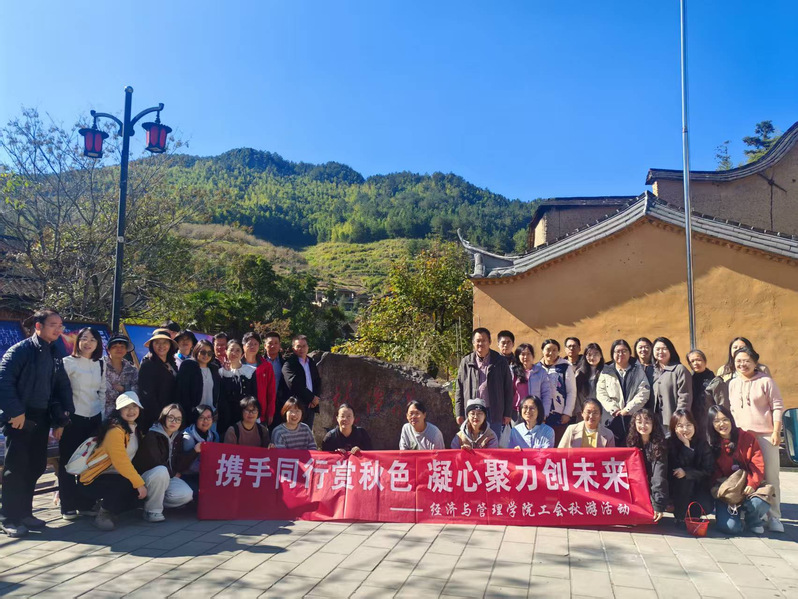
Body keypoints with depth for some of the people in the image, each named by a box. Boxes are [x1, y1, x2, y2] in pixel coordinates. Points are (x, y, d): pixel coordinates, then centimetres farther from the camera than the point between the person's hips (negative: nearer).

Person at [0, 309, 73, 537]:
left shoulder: (54, 356, 14)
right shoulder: (21, 350, -8)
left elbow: (63, 388, 16)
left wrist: (60, 420, 9)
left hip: (41, 419, 7)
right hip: (20, 418, -7)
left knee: (35, 467, 11)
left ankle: (25, 513, 22)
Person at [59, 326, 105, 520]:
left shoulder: (100, 365, 10)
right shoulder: (68, 362, -5)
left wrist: (102, 414, 9)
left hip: (94, 418, 5)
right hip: (72, 418, -5)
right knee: (68, 462, 1)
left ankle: (86, 503, 17)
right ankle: (68, 506, 8)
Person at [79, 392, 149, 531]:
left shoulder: (134, 429, 9)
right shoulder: (115, 430, -20)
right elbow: (120, 462, -28)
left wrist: (140, 482, -1)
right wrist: (139, 483, -28)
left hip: (113, 477, 9)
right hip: (95, 479, -9)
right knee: (130, 486, -32)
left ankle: (108, 509, 9)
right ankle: (103, 512, -9)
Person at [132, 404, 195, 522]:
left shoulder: (178, 438, 5)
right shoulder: (152, 436, -15)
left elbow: (179, 465, -1)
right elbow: (156, 463, -21)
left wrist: (194, 451, -13)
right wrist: (173, 473, -7)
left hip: (168, 476, 6)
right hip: (145, 476, -6)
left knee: (186, 495, -19)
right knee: (161, 471, -38)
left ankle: (152, 500, 5)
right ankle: (152, 510, -20)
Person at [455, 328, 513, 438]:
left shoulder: (500, 362, 3)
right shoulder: (465, 362, 6)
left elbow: (508, 389, 4)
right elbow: (459, 390, 8)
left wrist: (508, 413, 1)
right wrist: (459, 413, 2)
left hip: (494, 413, -1)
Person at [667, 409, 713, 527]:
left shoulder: (702, 443, -7)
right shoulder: (670, 444, -14)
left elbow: (708, 470, -11)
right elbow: (674, 469, -23)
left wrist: (686, 472, -24)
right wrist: (686, 446, -28)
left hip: (698, 487, 2)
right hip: (677, 489, -2)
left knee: (707, 507, -23)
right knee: (685, 479, -32)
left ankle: (693, 515, 13)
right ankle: (680, 517, -14)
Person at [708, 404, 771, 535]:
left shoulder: (748, 438, 1)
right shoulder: (711, 446, 1)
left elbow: (758, 464, -5)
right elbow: (714, 474, 0)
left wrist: (752, 484, -21)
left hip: (748, 487, 1)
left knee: (759, 504, -34)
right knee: (730, 527, -23)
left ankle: (753, 519, 5)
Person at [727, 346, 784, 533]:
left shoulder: (765, 381, -4)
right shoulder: (732, 384, 10)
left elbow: (777, 407, -5)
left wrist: (776, 432, -11)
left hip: (766, 436, -4)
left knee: (770, 476, 0)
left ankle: (774, 517, 8)